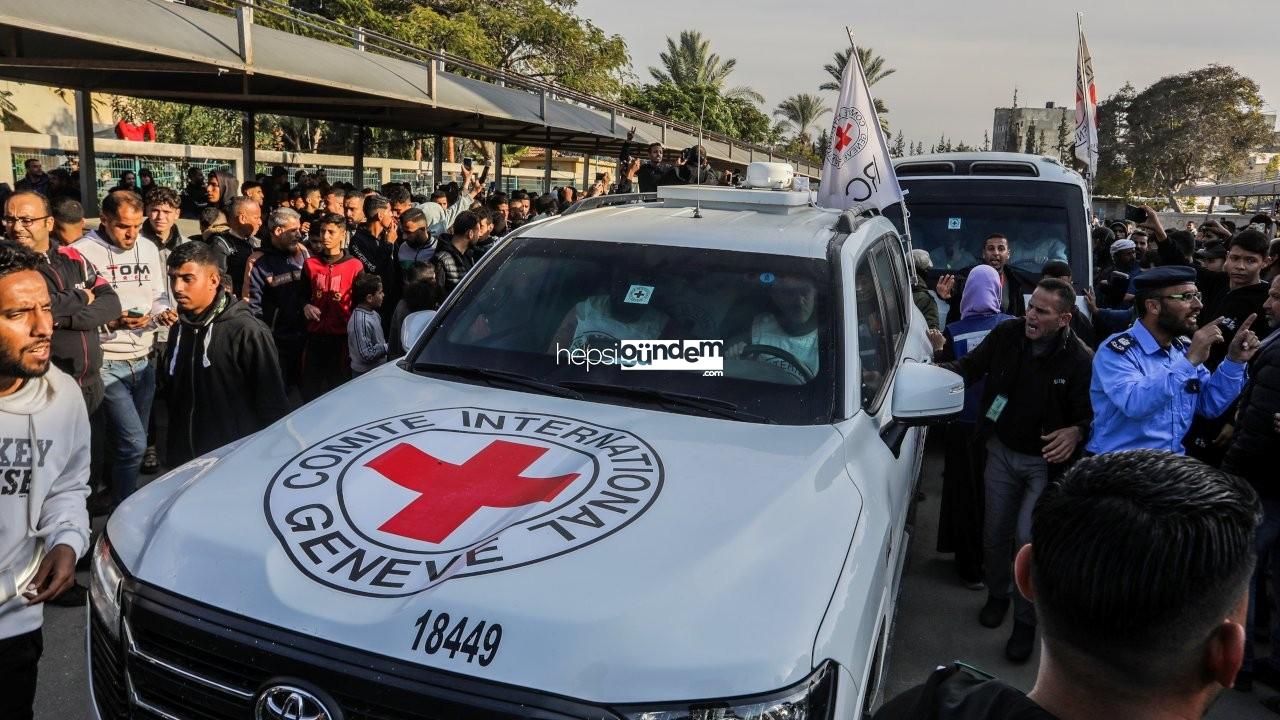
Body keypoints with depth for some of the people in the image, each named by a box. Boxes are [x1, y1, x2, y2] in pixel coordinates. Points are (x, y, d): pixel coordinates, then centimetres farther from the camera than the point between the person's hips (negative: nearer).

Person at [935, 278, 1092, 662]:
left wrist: (1076, 432, -34)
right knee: (995, 533, 14)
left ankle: (1025, 620, 12)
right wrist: (941, 368, -18)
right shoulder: (1007, 334, -11)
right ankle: (997, 595, 40)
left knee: (1028, 536, -10)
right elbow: (971, 366, 1)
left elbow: (1088, 413, -13)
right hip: (1001, 451, 4)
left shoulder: (1078, 359, -19)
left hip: (1045, 461, -3)